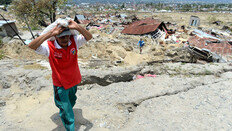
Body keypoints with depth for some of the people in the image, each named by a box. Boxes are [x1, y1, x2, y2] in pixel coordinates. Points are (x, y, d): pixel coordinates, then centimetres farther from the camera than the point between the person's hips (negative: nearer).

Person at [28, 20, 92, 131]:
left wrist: (77, 27, -35)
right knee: (67, 114, 5)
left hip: (74, 81, 5)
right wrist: (51, 33, -43)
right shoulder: (49, 47, -23)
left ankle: (64, 113, 66)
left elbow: (89, 37, -20)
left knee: (71, 102, 33)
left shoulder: (74, 41, -13)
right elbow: (31, 46, -37)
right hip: (60, 85, -5)